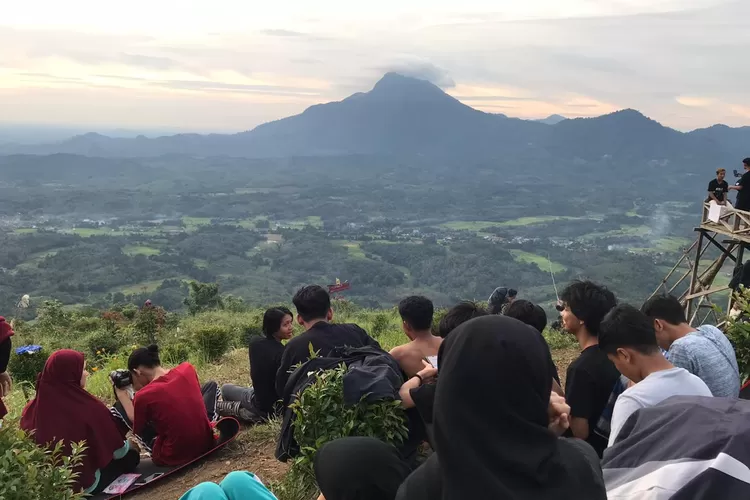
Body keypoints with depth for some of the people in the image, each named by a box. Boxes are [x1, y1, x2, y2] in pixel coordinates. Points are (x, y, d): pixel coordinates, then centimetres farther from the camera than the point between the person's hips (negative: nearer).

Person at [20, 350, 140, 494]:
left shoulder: (32, 408, -8)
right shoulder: (89, 408, -25)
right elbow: (118, 450, -12)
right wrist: (129, 444, 12)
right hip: (84, 485, -6)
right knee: (131, 455, 16)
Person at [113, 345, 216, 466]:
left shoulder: (143, 396, -16)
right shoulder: (187, 368, -6)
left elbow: (138, 430, 4)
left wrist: (122, 395, 10)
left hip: (173, 458, -3)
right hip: (207, 442, 3)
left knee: (118, 408, 11)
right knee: (212, 385, 27)